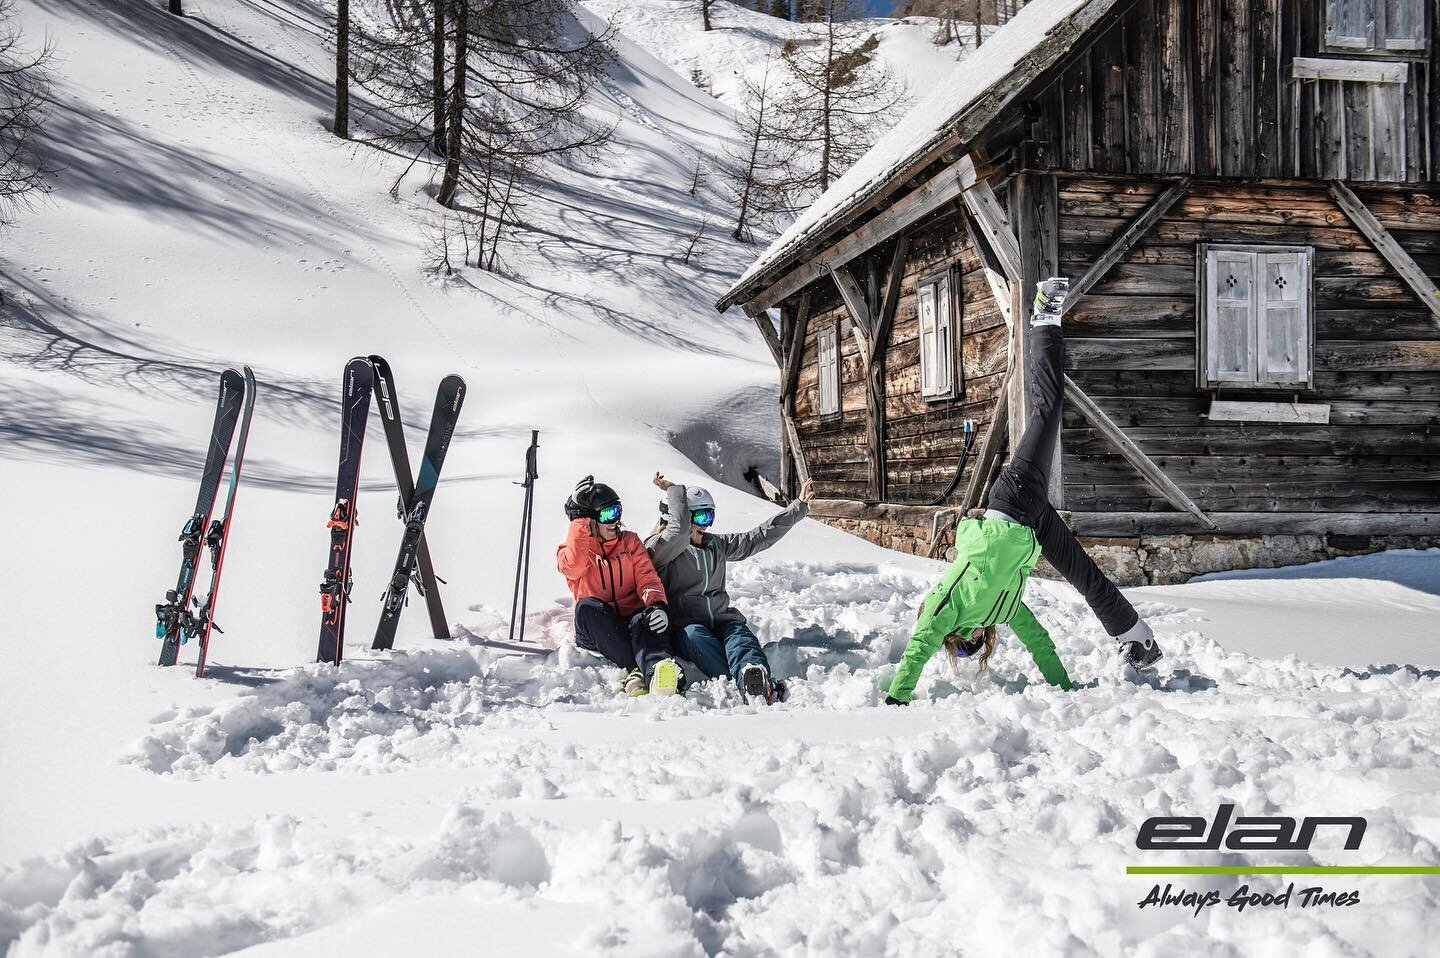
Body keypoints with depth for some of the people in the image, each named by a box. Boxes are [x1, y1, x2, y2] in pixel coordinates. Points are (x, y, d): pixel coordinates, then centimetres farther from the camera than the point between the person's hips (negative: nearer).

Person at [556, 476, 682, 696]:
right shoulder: (570, 549, 8)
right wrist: (579, 519, -23)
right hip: (596, 633, -1)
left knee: (645, 619, -35)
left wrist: (657, 604, -21)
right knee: (588, 606, -34)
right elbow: (573, 567, -18)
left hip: (632, 622, 1)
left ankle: (657, 674, -67)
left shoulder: (630, 541, 15)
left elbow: (647, 578, 2)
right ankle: (635, 670, -44)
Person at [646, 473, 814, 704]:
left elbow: (758, 537, 24)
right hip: (685, 626, -4)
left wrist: (799, 507, 23)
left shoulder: (716, 545, 24)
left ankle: (758, 686, -65)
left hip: (722, 619, 4)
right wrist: (675, 490, -4)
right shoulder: (658, 547, 4)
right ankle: (746, 682, -65)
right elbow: (680, 531, -18)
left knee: (739, 634, -32)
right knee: (695, 636, -39)